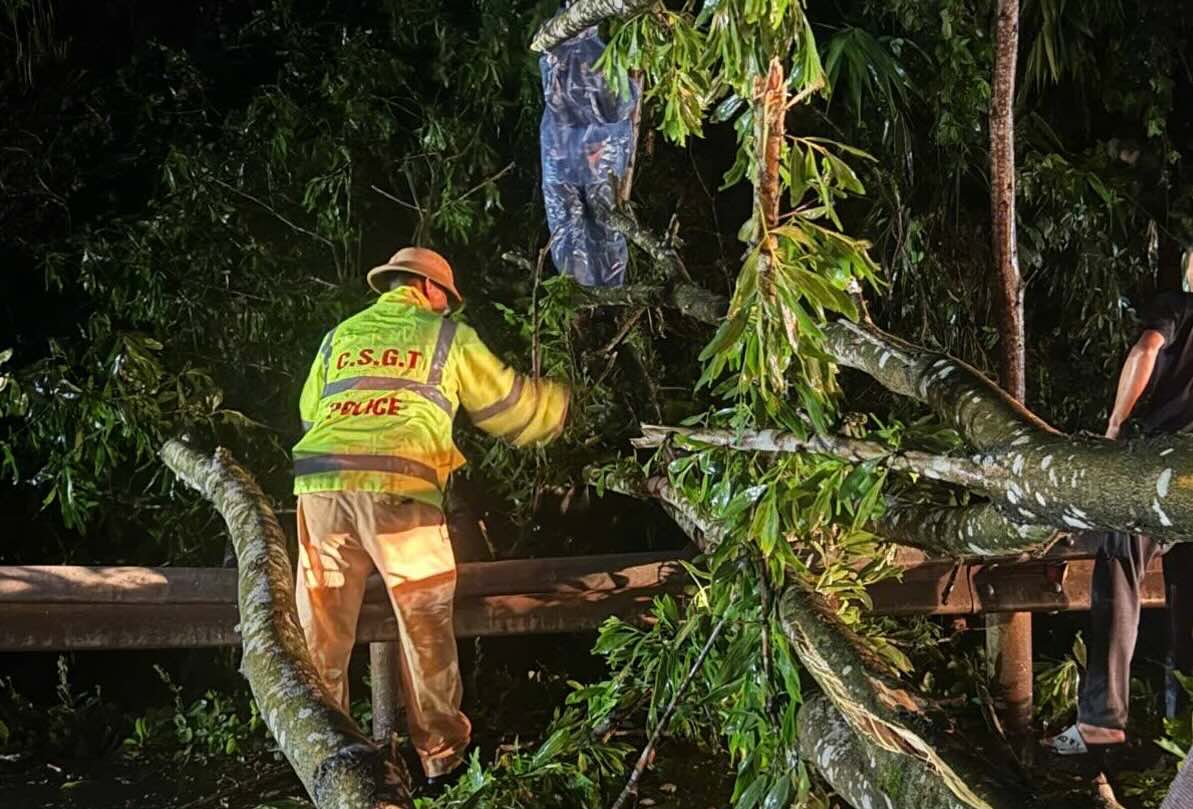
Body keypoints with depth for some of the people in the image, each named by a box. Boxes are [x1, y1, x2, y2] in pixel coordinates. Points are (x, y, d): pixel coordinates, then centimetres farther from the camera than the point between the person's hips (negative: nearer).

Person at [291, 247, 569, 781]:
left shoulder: (340, 335, 24)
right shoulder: (447, 336, 15)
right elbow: (507, 404, 20)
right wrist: (556, 405, 40)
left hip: (322, 484, 3)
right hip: (399, 489, -3)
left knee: (321, 630, 12)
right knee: (425, 626, 9)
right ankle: (441, 751, 16)